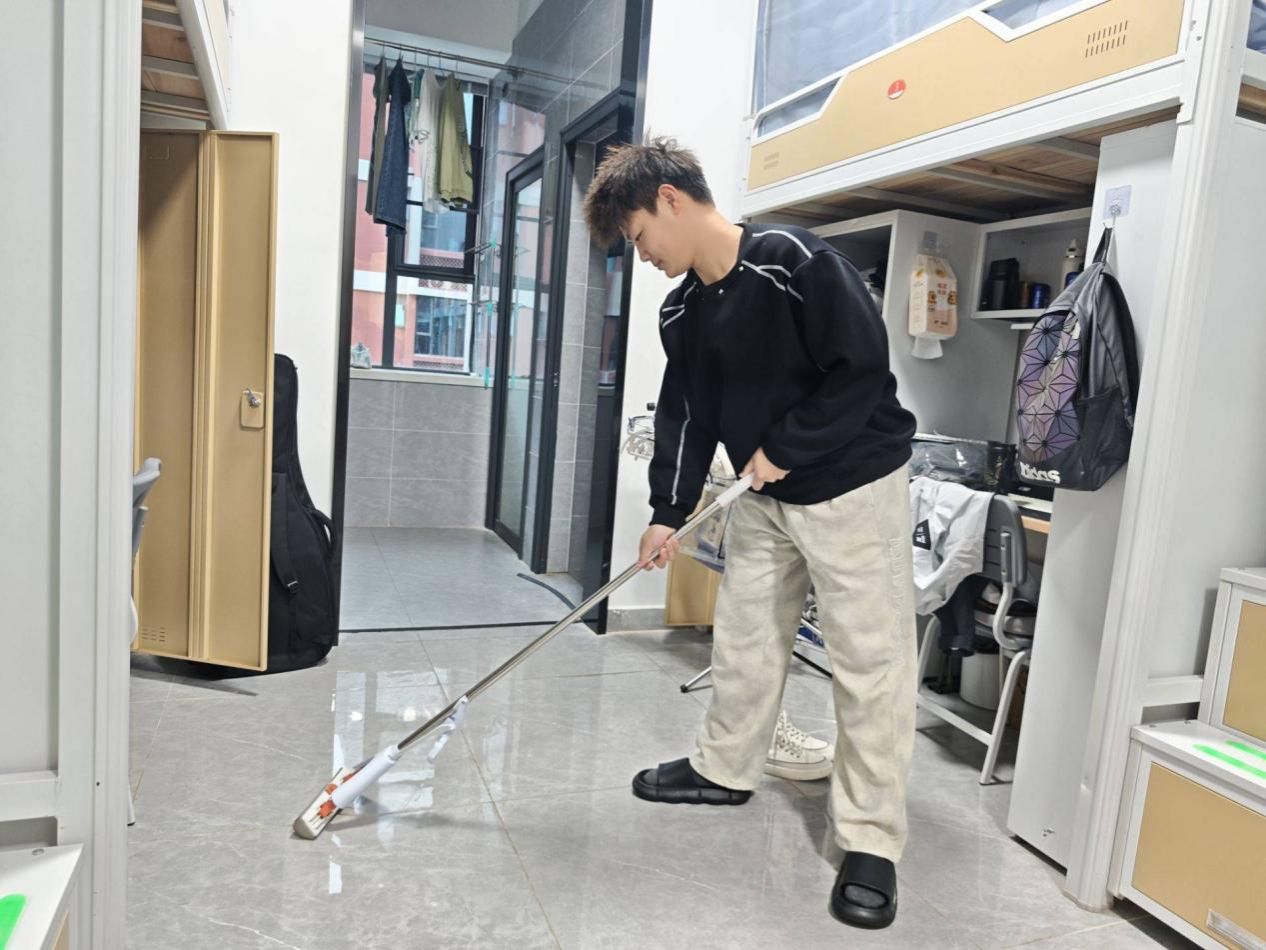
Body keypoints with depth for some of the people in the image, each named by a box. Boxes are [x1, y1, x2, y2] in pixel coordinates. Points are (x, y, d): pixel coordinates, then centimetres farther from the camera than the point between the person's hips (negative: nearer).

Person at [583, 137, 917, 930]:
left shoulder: (793, 260, -20)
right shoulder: (683, 313, 3)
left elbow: (863, 369, -21)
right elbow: (685, 417, 5)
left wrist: (785, 448, -18)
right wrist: (669, 512, -3)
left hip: (855, 486, -7)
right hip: (763, 497, 8)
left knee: (870, 661, -2)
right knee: (745, 639, 16)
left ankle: (872, 842, 11)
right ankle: (727, 768, 37)